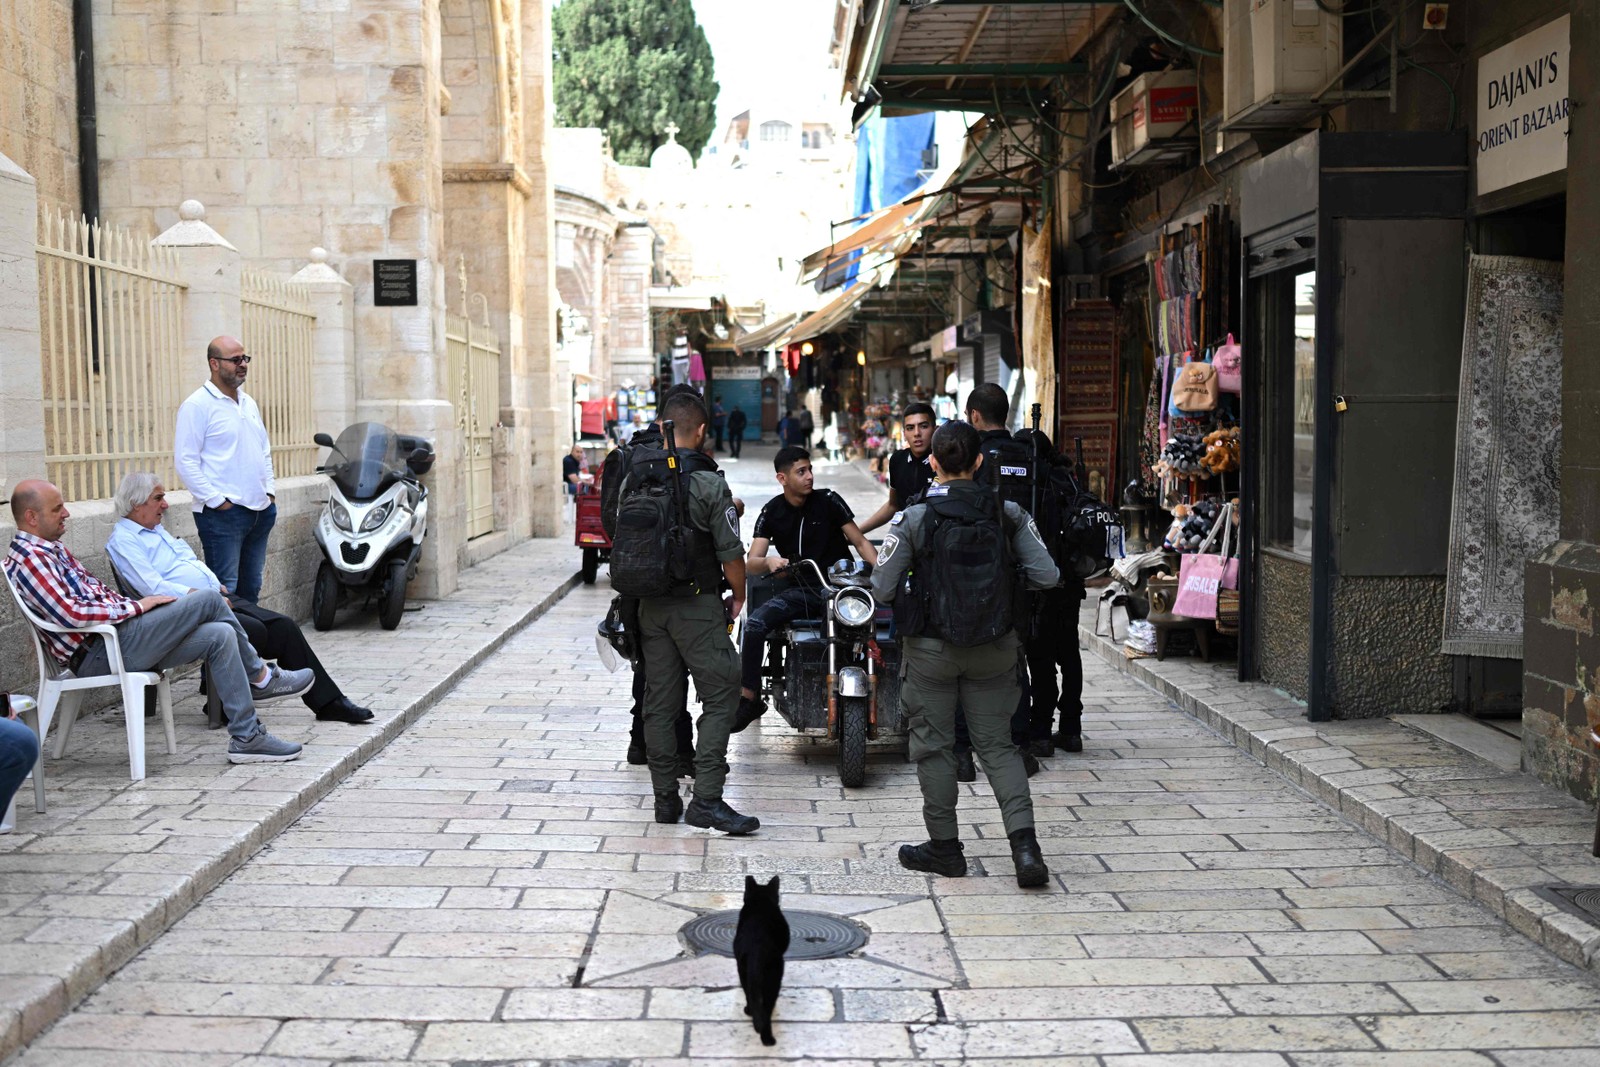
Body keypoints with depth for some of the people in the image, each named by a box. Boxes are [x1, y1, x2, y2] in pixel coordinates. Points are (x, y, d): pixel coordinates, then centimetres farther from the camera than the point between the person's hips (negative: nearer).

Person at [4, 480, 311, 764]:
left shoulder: (53, 550, 22)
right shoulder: (26, 559, -11)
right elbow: (70, 614, -21)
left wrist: (134, 606, 7)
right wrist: (136, 606, -14)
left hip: (118, 637, 10)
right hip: (98, 654, -10)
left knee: (220, 635, -6)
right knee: (208, 599, -16)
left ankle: (247, 737, -2)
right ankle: (260, 678, 0)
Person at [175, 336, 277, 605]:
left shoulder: (249, 403, 16)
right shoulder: (197, 405, -8)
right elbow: (186, 462, -13)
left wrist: (270, 490, 11)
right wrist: (217, 501, -16)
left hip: (260, 510, 8)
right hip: (223, 512, -8)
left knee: (251, 589, 13)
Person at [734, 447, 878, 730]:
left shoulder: (828, 500, 1)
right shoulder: (771, 512, 5)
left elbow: (860, 542, 2)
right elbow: (750, 563, -3)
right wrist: (768, 562, -28)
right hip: (802, 590, 2)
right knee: (754, 624, -21)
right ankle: (749, 698, -10)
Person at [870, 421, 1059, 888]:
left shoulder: (912, 518, -12)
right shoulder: (1007, 513, -5)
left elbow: (882, 590, -11)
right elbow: (1046, 576, -7)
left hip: (931, 648, -2)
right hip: (994, 647, 3)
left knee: (933, 745, 11)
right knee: (997, 744, 11)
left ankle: (944, 846, 19)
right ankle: (1024, 843, -1)